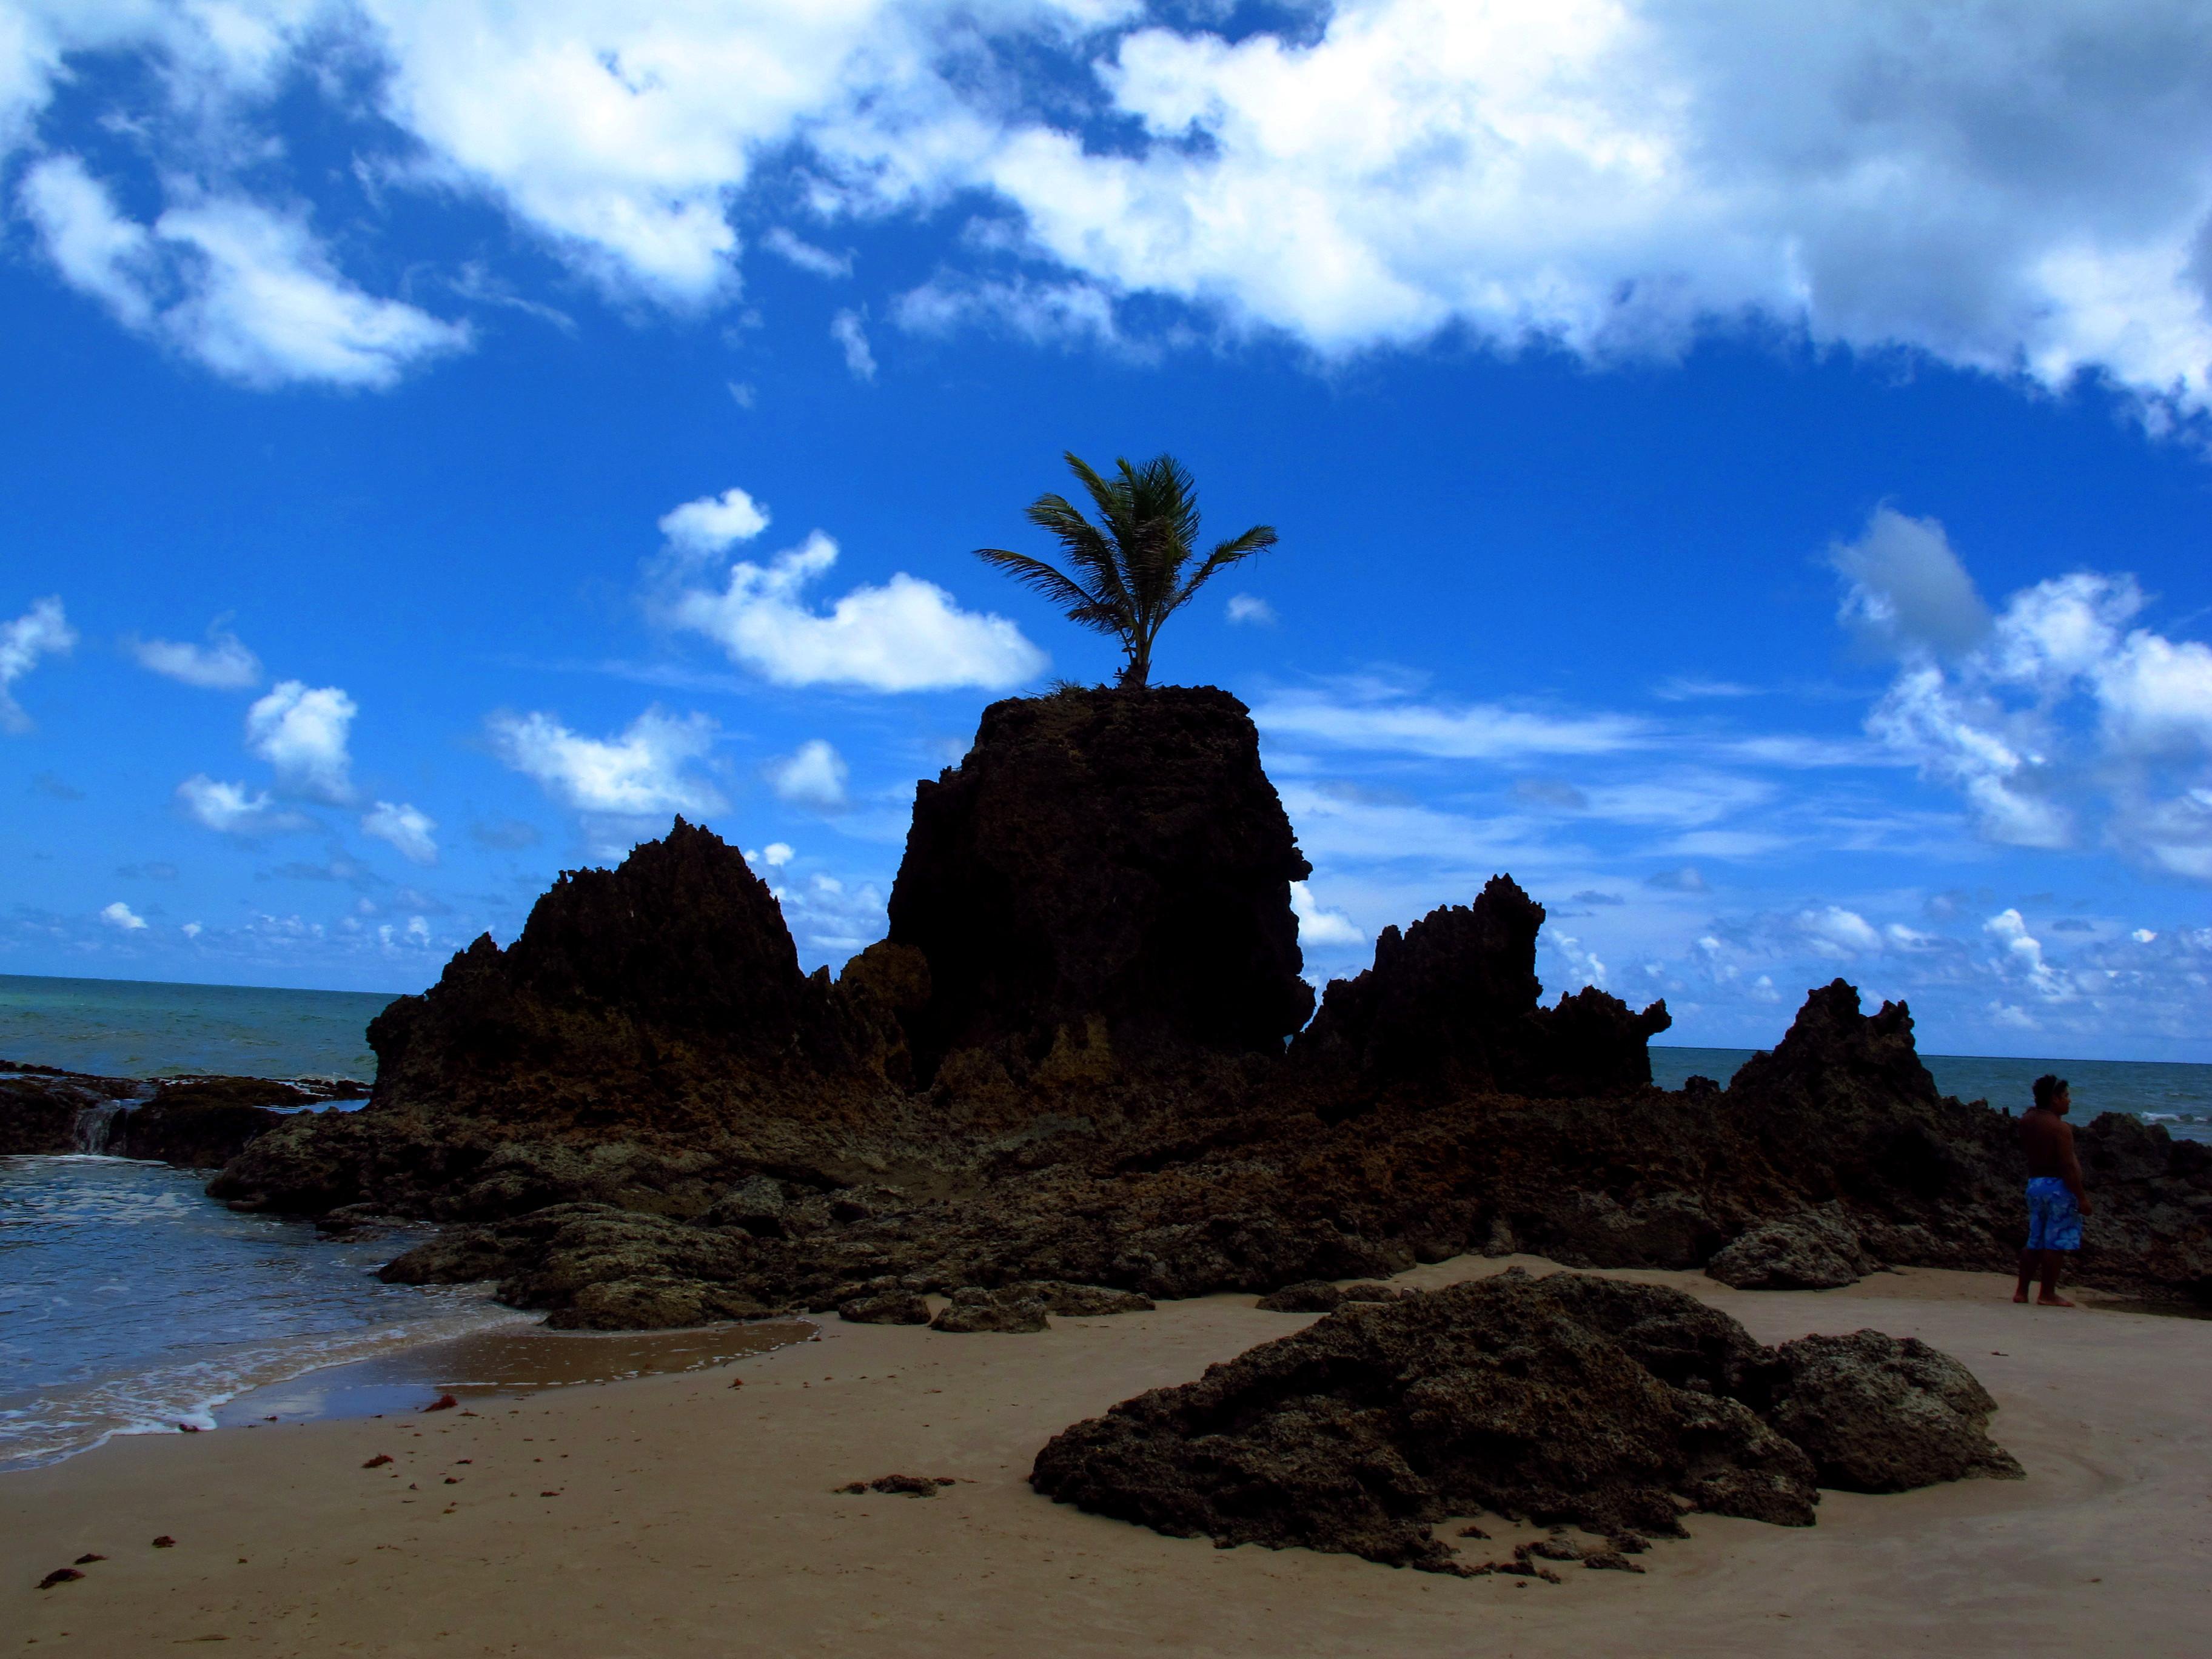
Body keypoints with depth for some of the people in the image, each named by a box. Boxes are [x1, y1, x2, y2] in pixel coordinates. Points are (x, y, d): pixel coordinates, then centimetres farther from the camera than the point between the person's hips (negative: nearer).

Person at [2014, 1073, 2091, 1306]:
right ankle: (2047, 1295, 2)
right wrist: (2081, 1197, -16)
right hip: (2058, 1186, -8)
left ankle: (2021, 1291, 15)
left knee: (2035, 1242, 15)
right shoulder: (2060, 1127, -16)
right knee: (2056, 1243, -1)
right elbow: (2067, 1166, -20)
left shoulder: (2027, 1120, 5)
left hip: (2034, 1183, 8)